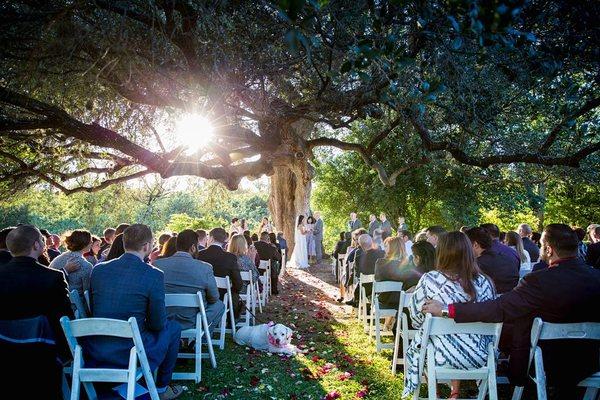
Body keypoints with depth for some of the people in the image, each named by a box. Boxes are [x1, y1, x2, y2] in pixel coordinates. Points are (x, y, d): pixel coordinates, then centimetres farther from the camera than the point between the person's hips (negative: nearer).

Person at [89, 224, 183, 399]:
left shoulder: (98, 269, 1)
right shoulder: (154, 275, -14)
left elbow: (93, 311, 14)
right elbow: (157, 324, -8)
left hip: (94, 353, 6)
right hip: (129, 355, -6)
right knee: (173, 327, 20)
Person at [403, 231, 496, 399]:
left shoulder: (429, 280, -15)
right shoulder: (485, 282, -7)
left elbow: (416, 319, -6)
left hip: (441, 356, -3)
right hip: (477, 356, 3)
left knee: (414, 350, 29)